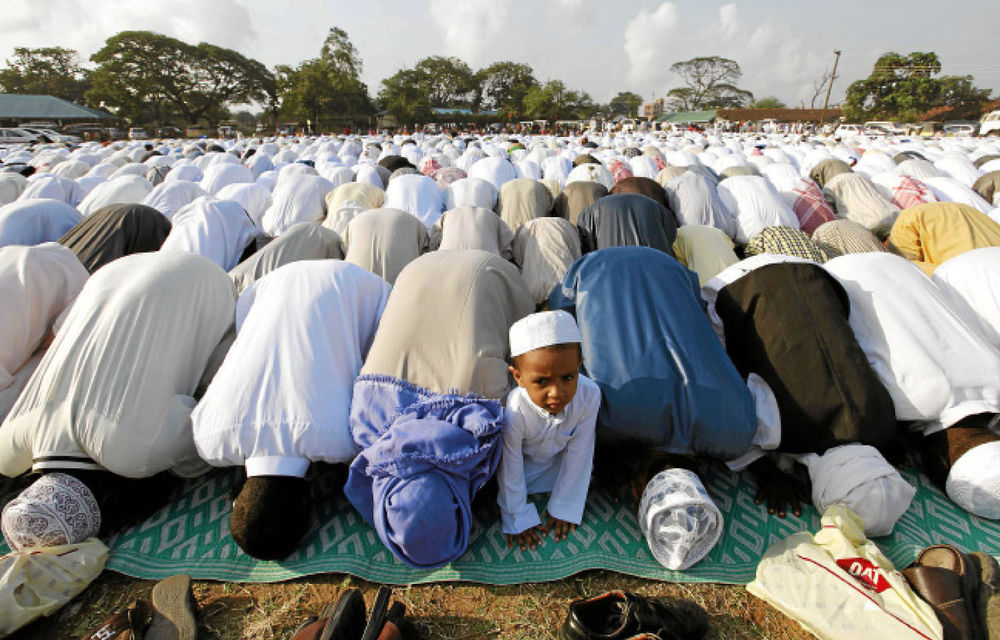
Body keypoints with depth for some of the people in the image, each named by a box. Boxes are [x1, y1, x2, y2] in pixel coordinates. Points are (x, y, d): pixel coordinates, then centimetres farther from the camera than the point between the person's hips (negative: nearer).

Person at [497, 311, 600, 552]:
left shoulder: (589, 395, -36)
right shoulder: (515, 412, -42)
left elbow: (578, 453, -22)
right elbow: (510, 468, -24)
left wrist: (564, 508, -13)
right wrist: (517, 518, -11)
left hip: (560, 456, 2)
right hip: (526, 459, -2)